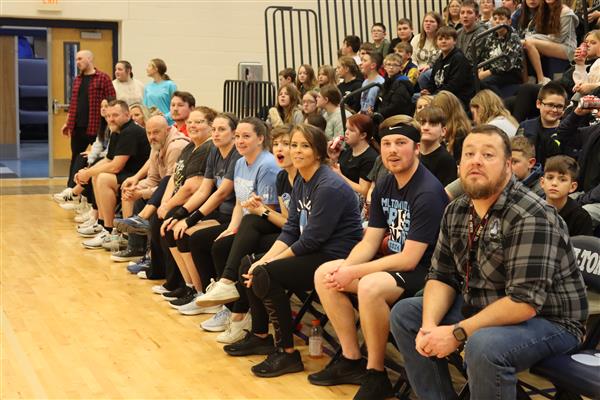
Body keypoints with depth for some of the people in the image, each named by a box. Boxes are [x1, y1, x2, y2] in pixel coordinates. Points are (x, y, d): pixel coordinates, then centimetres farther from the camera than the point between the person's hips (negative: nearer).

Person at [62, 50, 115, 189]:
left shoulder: (103, 78, -4)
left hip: (96, 127, -6)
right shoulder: (77, 80, 15)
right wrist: (68, 123, 16)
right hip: (78, 127, 6)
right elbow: (73, 103, 20)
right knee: (76, 158, 10)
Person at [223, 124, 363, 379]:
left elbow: (310, 241, -21)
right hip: (313, 253, 10)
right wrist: (265, 260, -8)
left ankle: (287, 353, -12)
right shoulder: (301, 183, 9)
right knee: (248, 267, 8)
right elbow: (290, 230, 6)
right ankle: (261, 336, 23)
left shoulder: (330, 187, -20)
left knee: (266, 275, -23)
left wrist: (269, 263, -14)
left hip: (336, 258, -10)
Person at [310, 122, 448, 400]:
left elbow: (409, 259, -23)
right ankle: (351, 360, 6)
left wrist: (353, 273, -21)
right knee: (324, 274, 0)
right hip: (394, 262, 9)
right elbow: (369, 242, 6)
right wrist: (343, 268, -14)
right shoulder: (384, 187, 5)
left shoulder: (428, 192, -20)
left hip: (423, 271, -9)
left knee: (370, 286, -35)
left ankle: (376, 374, -15)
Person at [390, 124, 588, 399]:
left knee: (484, 346, -36)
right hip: (483, 308, 8)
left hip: (547, 320, -8)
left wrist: (457, 334, -27)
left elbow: (524, 302, -30)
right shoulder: (456, 211, 0)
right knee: (405, 313, 2)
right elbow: (441, 275, 3)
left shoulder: (530, 217, -25)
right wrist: (430, 326, -17)